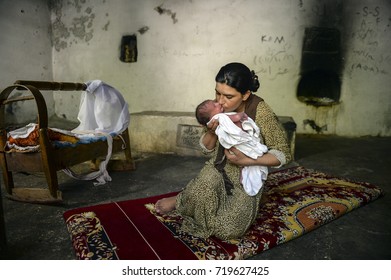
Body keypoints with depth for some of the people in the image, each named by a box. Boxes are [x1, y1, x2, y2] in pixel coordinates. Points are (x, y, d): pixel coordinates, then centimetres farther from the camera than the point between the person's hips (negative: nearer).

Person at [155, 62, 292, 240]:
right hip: (218, 167, 2)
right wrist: (211, 131, -23)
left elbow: (283, 154, -15)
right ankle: (182, 200, 4)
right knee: (200, 193, -32)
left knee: (228, 231, -18)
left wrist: (247, 160, -29)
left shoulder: (261, 113, -23)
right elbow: (207, 147, 0)